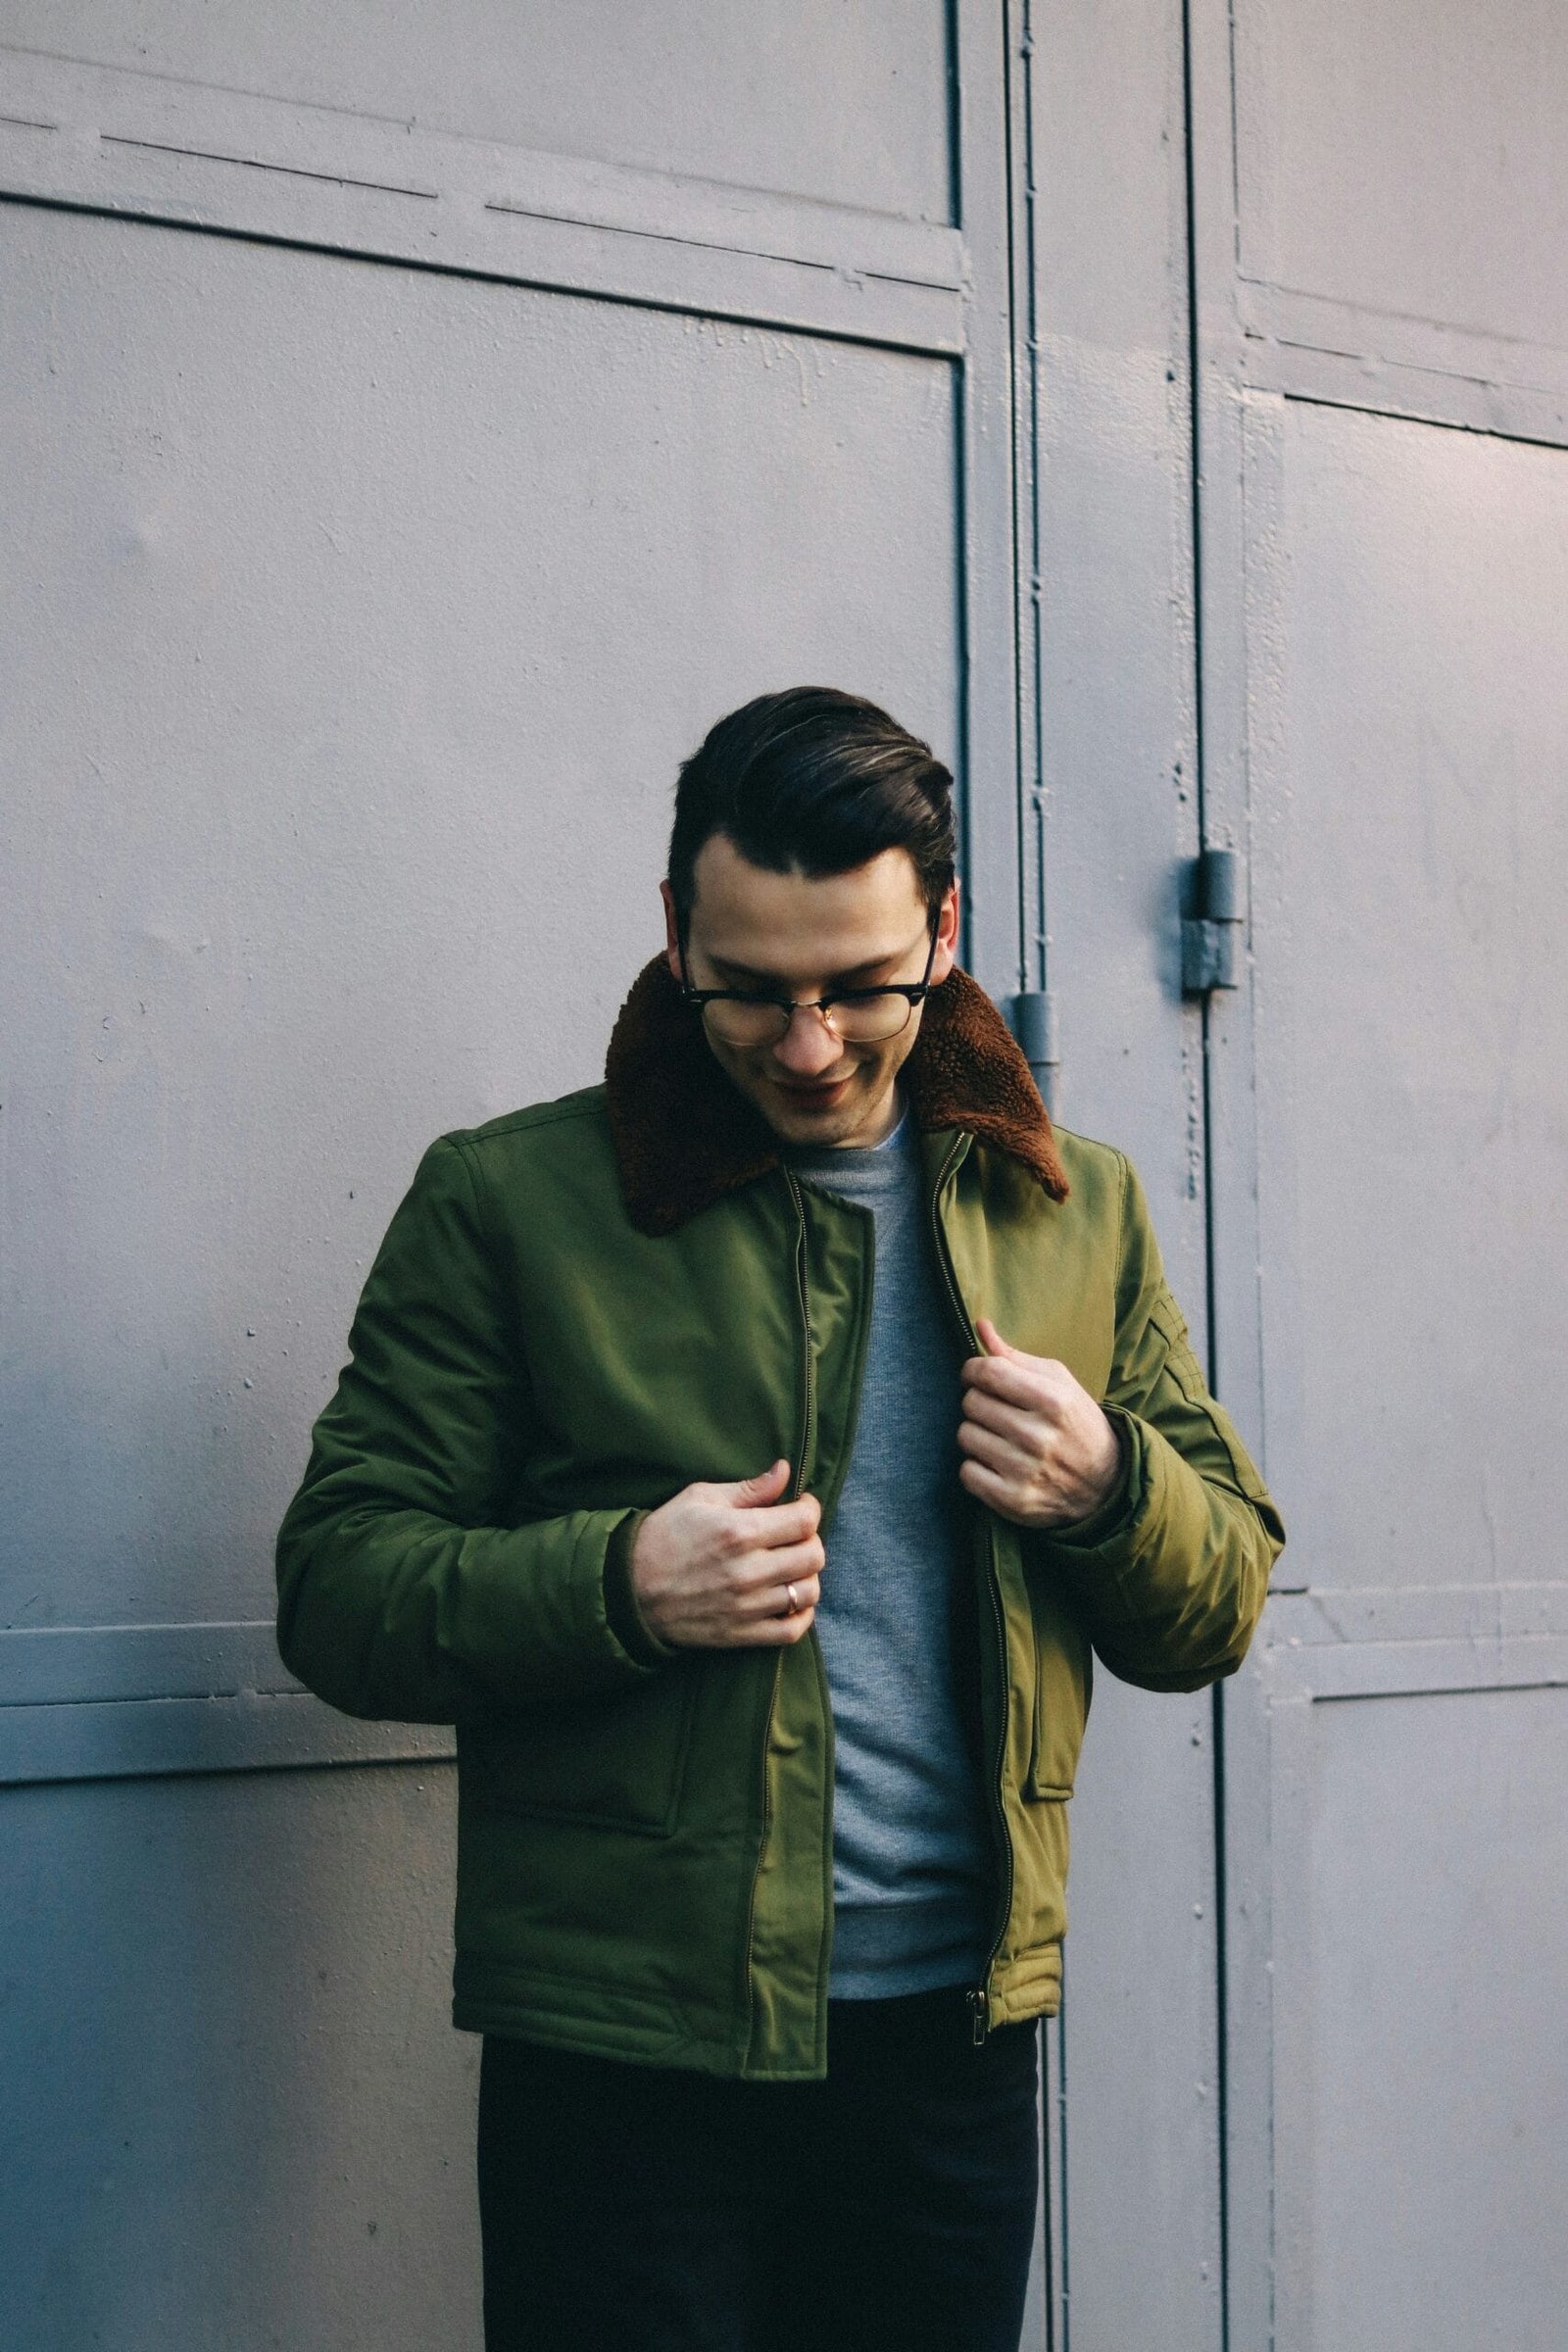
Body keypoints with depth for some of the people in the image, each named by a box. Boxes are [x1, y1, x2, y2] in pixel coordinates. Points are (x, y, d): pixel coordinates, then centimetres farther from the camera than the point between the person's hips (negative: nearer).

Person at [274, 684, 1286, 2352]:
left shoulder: (1080, 1210, 9)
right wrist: (617, 1582, -21)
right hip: (623, 2059, -3)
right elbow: (333, 1589, -4)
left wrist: (1107, 1485, -9)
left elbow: (1219, 1613, 13)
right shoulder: (505, 1201, -2)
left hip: (958, 2044, 3)